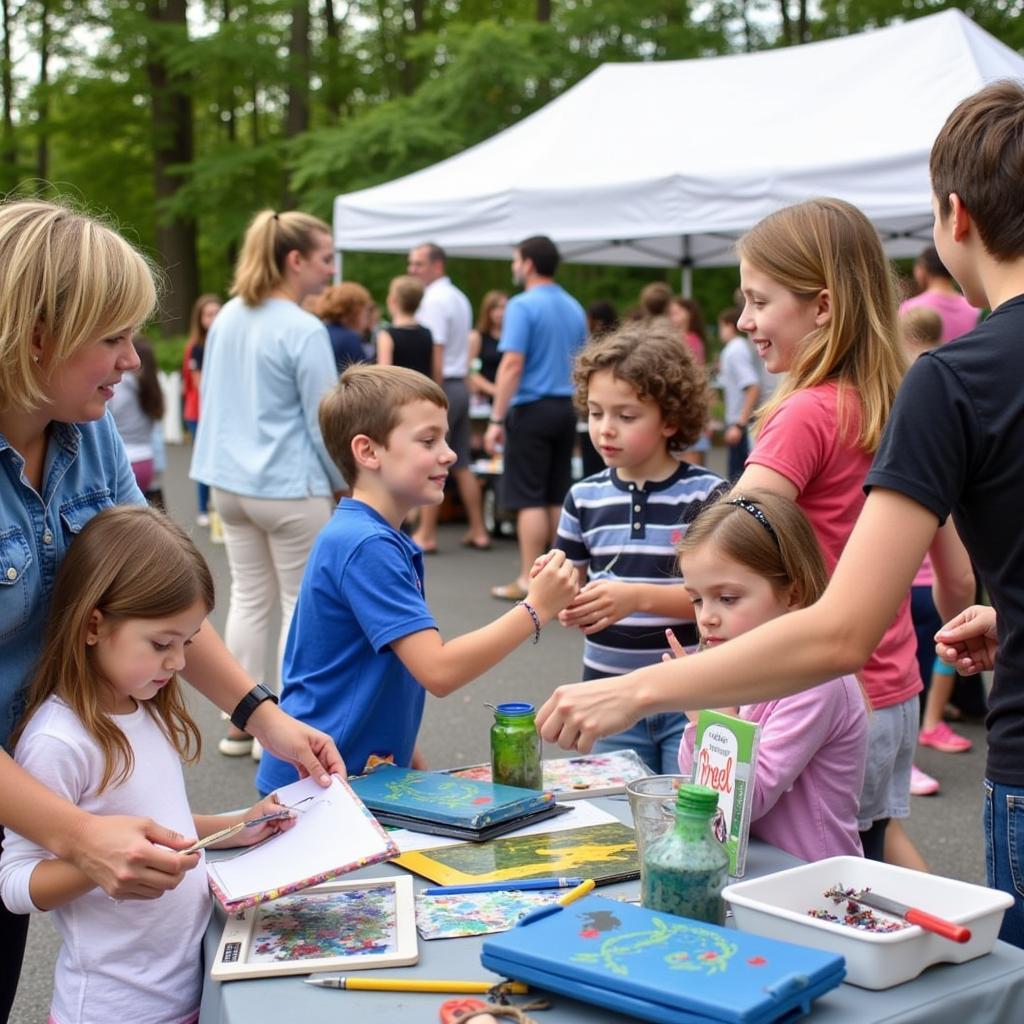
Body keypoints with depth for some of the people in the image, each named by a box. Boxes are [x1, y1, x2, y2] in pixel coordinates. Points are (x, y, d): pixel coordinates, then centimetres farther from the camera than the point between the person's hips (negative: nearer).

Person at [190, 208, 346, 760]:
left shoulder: (227, 318, 7)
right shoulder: (304, 331, -16)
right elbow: (323, 421, -11)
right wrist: (346, 482, 2)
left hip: (231, 482, 8)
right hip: (289, 487, -7)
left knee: (247, 597, 14)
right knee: (302, 605, 5)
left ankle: (242, 721, 20)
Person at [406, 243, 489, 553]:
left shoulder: (434, 300, -12)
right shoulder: (459, 298, 17)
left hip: (440, 386, -9)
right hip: (460, 385, 9)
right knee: (462, 464, 12)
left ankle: (426, 534, -1)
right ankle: (477, 531, 14)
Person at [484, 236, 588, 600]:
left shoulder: (523, 306, -11)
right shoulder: (574, 309, 13)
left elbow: (512, 365, -18)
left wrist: (496, 419, -17)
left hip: (532, 408, -7)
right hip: (566, 410, 7)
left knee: (529, 498, -4)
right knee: (558, 497, 11)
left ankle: (528, 580, -3)